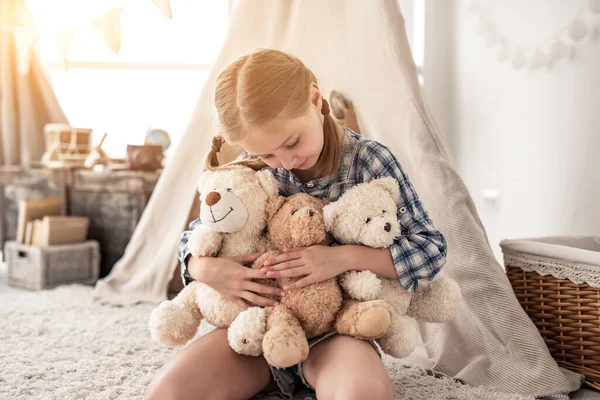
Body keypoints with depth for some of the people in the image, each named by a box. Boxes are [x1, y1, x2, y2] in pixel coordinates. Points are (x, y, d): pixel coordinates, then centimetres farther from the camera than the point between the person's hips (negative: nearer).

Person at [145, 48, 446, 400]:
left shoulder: (370, 162, -9)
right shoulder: (253, 169, -1)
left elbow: (433, 249, -8)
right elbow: (195, 235, 9)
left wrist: (345, 257, -23)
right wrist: (204, 269, -16)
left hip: (334, 329, -3)